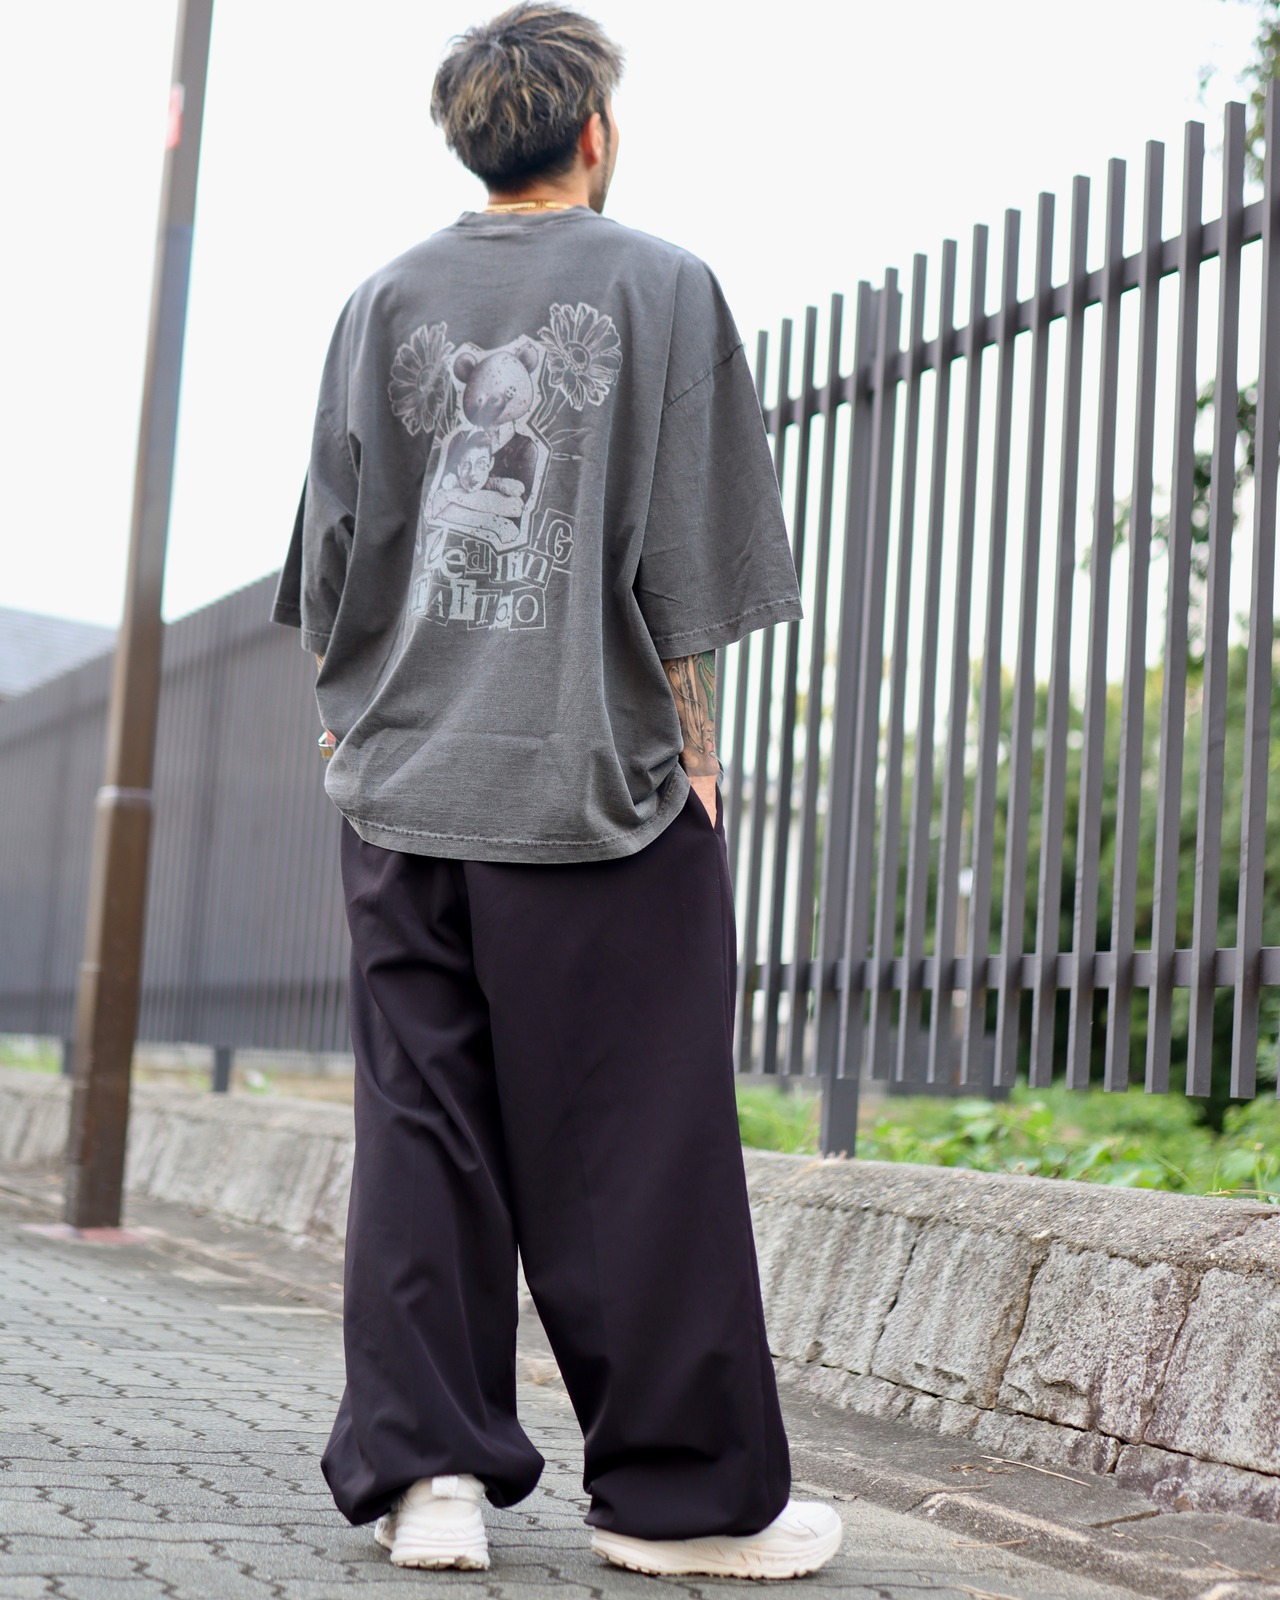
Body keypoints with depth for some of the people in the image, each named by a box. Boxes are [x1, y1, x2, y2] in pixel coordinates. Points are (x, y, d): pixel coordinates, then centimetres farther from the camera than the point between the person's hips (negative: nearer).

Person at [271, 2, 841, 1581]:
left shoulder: (386, 300, 9)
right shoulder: (661, 286, 1)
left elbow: (331, 561, 10)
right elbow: (681, 563, -3)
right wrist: (692, 740, 5)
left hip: (403, 791, 4)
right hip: (597, 788, -3)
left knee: (419, 1138, 7)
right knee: (634, 1152, 1)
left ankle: (420, 1467, 5)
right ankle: (680, 1491, 8)